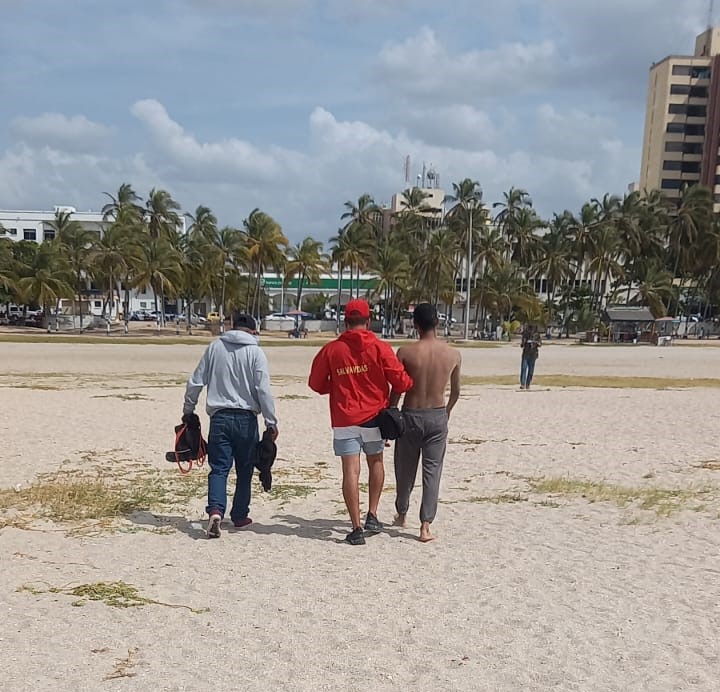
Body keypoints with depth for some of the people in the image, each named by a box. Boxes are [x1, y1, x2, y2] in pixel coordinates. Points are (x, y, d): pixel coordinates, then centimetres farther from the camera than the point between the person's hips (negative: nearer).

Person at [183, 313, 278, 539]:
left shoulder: (214, 347, 6)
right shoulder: (255, 353, -3)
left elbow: (195, 382, 8)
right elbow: (263, 390, -9)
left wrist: (188, 410, 20)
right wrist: (271, 422, -4)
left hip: (219, 417, 2)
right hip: (246, 419, -2)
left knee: (219, 468, 3)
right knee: (244, 470, 12)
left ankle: (215, 510, -17)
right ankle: (239, 516, 21)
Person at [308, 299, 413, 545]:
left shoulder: (331, 350, -1)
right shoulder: (380, 348, -5)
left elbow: (316, 384, 8)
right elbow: (401, 381, -7)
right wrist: (411, 385, 16)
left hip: (344, 420, 0)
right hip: (374, 417, 1)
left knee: (351, 471, -2)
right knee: (376, 462, 21)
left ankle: (357, 529, -3)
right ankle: (372, 516, 19)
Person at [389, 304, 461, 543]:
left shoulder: (406, 352, -12)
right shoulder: (453, 354, -4)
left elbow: (396, 390, -8)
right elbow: (455, 391, 8)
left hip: (411, 415, -1)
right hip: (437, 417, 1)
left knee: (405, 469, 17)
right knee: (432, 471, 6)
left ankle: (401, 514, 36)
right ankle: (425, 525, 1)